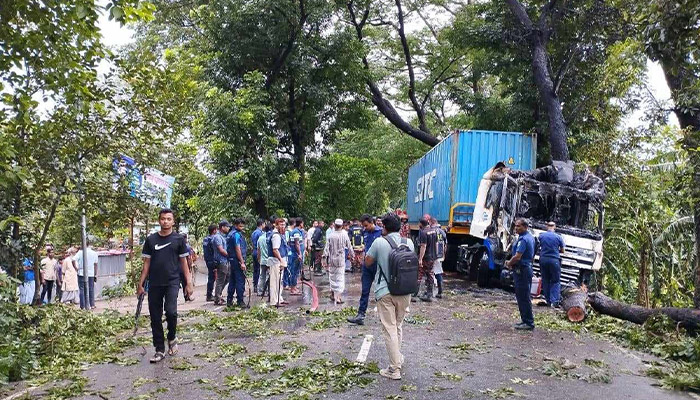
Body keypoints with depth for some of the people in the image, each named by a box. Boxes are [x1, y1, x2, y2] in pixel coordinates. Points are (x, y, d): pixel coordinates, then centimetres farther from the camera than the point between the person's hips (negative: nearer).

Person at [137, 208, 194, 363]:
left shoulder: (178, 239, 2)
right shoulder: (151, 239, 7)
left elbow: (183, 262, 4)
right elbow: (147, 263, 10)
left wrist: (189, 283, -1)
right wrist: (141, 284, 6)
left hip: (172, 282, -3)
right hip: (154, 284, 3)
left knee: (170, 311, -20)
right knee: (155, 317, 6)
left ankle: (172, 337, 9)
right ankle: (159, 350, 19)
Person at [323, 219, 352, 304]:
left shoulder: (331, 235, -7)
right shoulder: (344, 235, -7)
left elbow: (326, 248, -6)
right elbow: (349, 247, 3)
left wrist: (325, 259, 0)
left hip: (332, 259, 1)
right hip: (341, 260, -1)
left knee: (332, 277, 16)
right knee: (340, 278, 2)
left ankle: (333, 294, 27)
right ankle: (338, 297, -3)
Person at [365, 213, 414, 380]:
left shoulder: (379, 242, -10)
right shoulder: (409, 243, 1)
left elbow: (367, 262, 2)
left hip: (385, 292, -4)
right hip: (405, 291, 4)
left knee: (389, 329, 0)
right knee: (398, 325, 22)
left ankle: (394, 369, 1)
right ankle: (398, 358, 35)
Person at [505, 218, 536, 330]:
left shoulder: (523, 239, -18)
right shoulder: (530, 237, 16)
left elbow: (517, 257, -25)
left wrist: (509, 263, -5)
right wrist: (511, 262, 16)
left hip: (521, 270, -11)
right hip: (527, 267, 11)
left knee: (523, 297, -6)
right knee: (523, 297, 15)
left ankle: (528, 323, -1)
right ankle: (526, 321, 21)